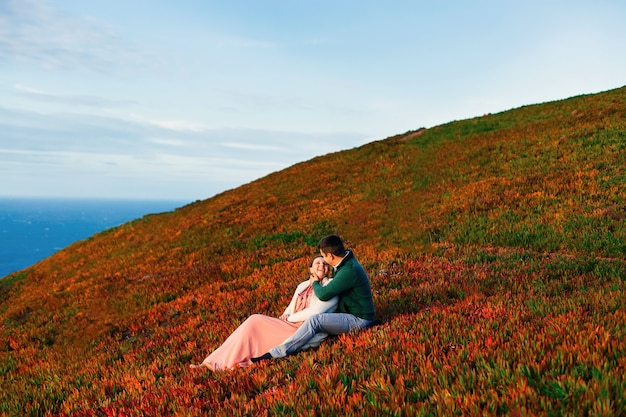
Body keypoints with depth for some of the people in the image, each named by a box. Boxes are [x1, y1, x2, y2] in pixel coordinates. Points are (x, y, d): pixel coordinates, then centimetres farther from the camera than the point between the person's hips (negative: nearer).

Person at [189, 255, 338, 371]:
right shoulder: (303, 286, 21)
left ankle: (222, 364, -14)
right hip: (290, 326, 7)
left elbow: (315, 312, -13)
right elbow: (291, 308, 21)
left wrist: (289, 318, -3)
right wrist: (284, 317, -3)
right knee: (254, 321, -16)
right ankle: (214, 363, -18)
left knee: (255, 321, -18)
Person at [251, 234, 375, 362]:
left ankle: (275, 354, -30)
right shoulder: (345, 263, 7)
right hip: (350, 313, 11)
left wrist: (314, 283, -4)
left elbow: (323, 294, -25)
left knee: (315, 320, -27)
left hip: (358, 320, -11)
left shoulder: (350, 270, -25)